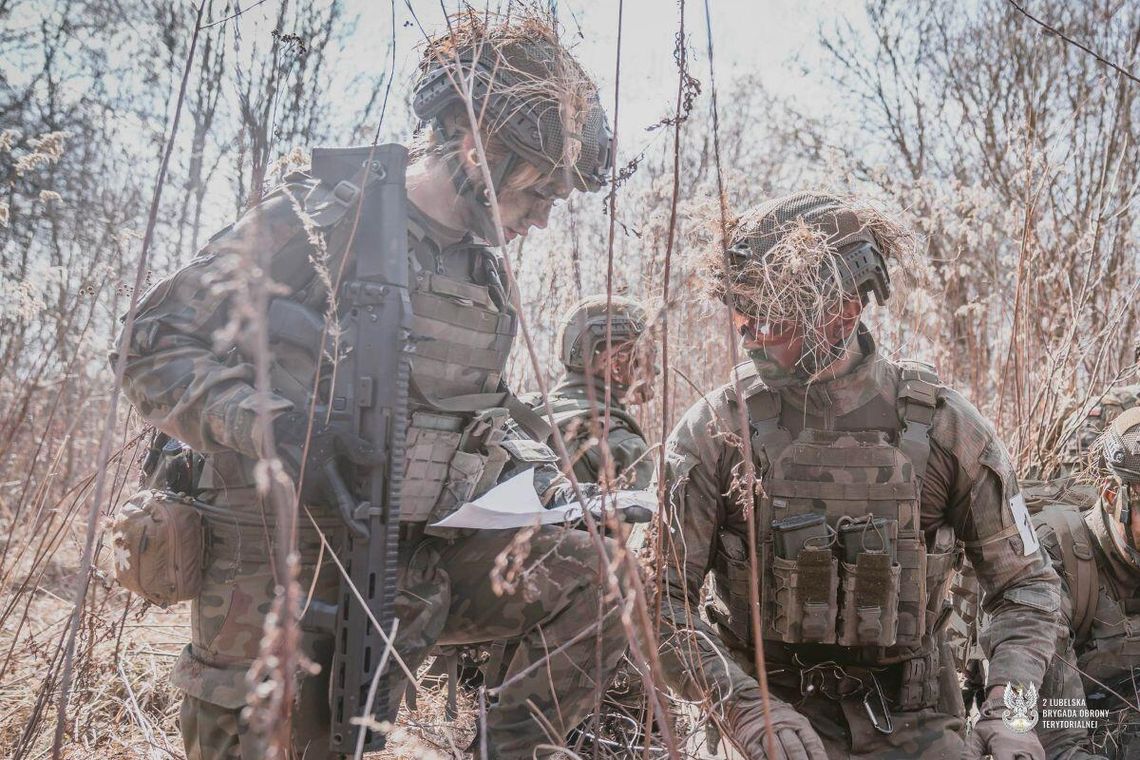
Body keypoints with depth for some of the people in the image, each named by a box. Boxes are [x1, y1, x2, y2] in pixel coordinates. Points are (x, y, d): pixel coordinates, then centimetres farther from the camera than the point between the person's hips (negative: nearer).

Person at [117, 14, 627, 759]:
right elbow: (158, 351, -14)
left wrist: (530, 462, 4)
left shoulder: (488, 270, 9)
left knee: (594, 579, -4)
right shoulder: (320, 221, -13)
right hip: (286, 564, -5)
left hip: (426, 551, 6)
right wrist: (271, 425, -31)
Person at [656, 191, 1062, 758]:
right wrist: (742, 704, -23)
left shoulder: (942, 424, -7)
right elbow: (659, 596, -11)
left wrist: (1009, 710, -10)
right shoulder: (713, 432, -12)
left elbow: (1024, 583, 3)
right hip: (777, 710, -2)